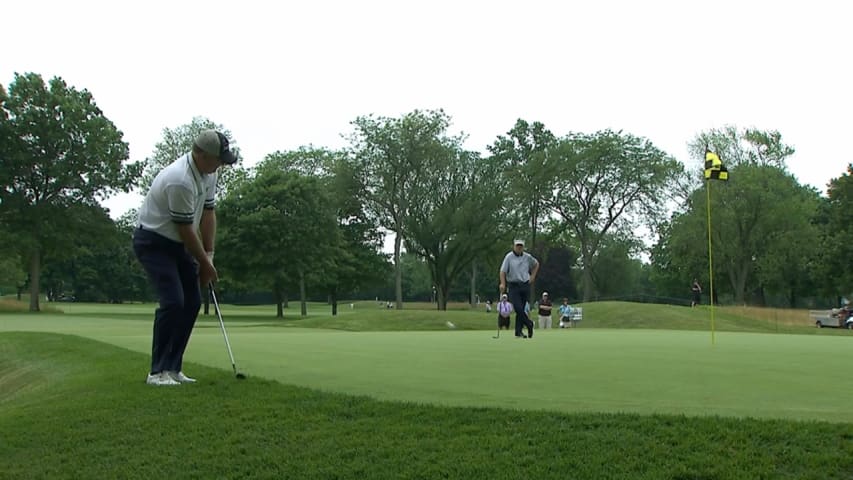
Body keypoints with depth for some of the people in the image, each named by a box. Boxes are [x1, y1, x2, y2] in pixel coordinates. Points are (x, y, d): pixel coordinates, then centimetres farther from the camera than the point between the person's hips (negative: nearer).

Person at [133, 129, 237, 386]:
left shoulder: (208, 173, -1)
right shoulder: (180, 180, -29)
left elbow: (208, 213, 6)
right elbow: (185, 229, -22)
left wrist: (209, 255, 0)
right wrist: (205, 263, -10)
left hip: (178, 244, 9)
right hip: (153, 242, -9)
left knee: (192, 302, 3)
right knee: (173, 302, -19)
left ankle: (172, 367, 10)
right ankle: (157, 371, -11)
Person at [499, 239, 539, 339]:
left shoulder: (527, 257, 5)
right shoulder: (509, 257, -6)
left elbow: (536, 264, 25)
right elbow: (503, 271, -10)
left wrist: (533, 276, 15)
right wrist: (503, 284, -22)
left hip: (525, 285, 3)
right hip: (513, 286, -3)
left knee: (522, 309, 2)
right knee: (518, 308, -14)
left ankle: (518, 332, 8)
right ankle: (529, 324, 9)